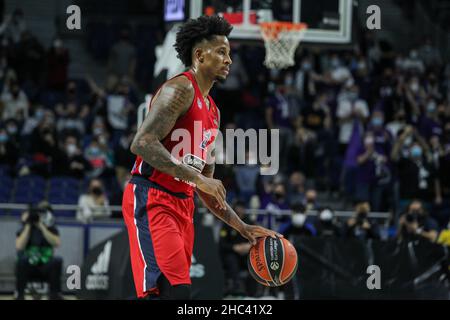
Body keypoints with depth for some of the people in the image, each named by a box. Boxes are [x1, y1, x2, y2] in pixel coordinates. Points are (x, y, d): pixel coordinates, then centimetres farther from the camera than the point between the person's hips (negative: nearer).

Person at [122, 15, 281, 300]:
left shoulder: (213, 113, 21)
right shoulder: (180, 89, -8)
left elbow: (206, 189, 24)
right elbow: (142, 143, -22)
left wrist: (244, 228, 16)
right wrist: (197, 177, -24)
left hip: (182, 206, 10)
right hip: (152, 200, -10)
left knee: (178, 292, 6)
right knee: (174, 291, -22)